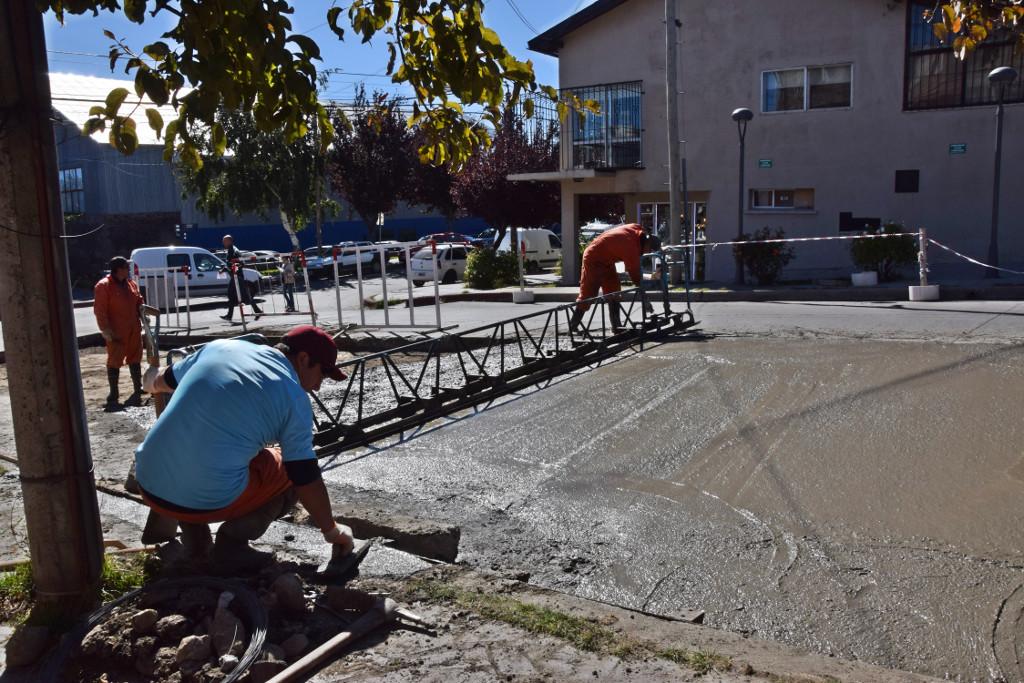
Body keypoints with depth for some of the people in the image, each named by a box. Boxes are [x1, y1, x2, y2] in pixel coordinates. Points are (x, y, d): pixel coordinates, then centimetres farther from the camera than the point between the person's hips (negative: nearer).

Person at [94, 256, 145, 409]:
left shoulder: (131, 284, 11)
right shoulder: (103, 286, -9)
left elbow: (138, 303, 23)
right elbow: (100, 311, -13)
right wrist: (106, 331, -17)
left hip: (133, 330, 6)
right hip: (116, 333, -6)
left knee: (135, 359, 12)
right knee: (114, 362, 0)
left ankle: (137, 391, 22)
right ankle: (113, 396, 6)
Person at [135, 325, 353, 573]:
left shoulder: (221, 346, 9)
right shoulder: (294, 400, -5)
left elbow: (161, 381, 25)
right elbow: (306, 477, -2)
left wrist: (153, 378, 50)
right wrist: (331, 529, 13)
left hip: (148, 485, 5)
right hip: (207, 501, -5)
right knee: (290, 472, 16)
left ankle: (193, 538, 23)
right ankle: (231, 545, 5)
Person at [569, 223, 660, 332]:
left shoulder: (637, 230, -8)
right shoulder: (631, 246, -31)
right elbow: (634, 271, -26)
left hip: (606, 259, 9)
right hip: (594, 259, -9)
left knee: (613, 292, 7)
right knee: (588, 294, -6)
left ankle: (616, 326, 10)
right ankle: (573, 325, 4)